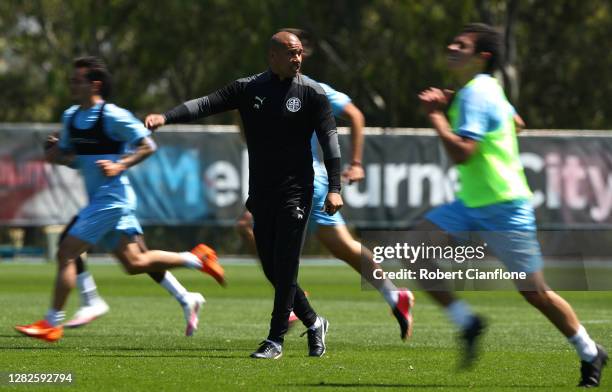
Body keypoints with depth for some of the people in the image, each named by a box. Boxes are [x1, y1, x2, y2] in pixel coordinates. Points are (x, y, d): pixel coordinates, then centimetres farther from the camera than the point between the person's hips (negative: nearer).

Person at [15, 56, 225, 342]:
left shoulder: (113, 116, -13)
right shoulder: (71, 116, 10)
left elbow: (148, 146, -10)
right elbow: (67, 155, 21)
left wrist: (120, 166, -21)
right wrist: (55, 155, -1)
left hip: (111, 197, -9)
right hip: (98, 198, 9)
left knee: (66, 253, -12)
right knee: (134, 263, 13)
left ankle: (52, 324, -8)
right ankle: (196, 258, 25)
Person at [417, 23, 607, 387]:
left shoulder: (475, 95, -19)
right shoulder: (487, 88, 10)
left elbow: (462, 152, -29)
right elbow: (516, 122, 28)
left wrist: (436, 115, -19)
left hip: (503, 207, -9)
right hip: (472, 203, 9)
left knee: (534, 292, -1)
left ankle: (590, 353, 16)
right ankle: (467, 322, 2)